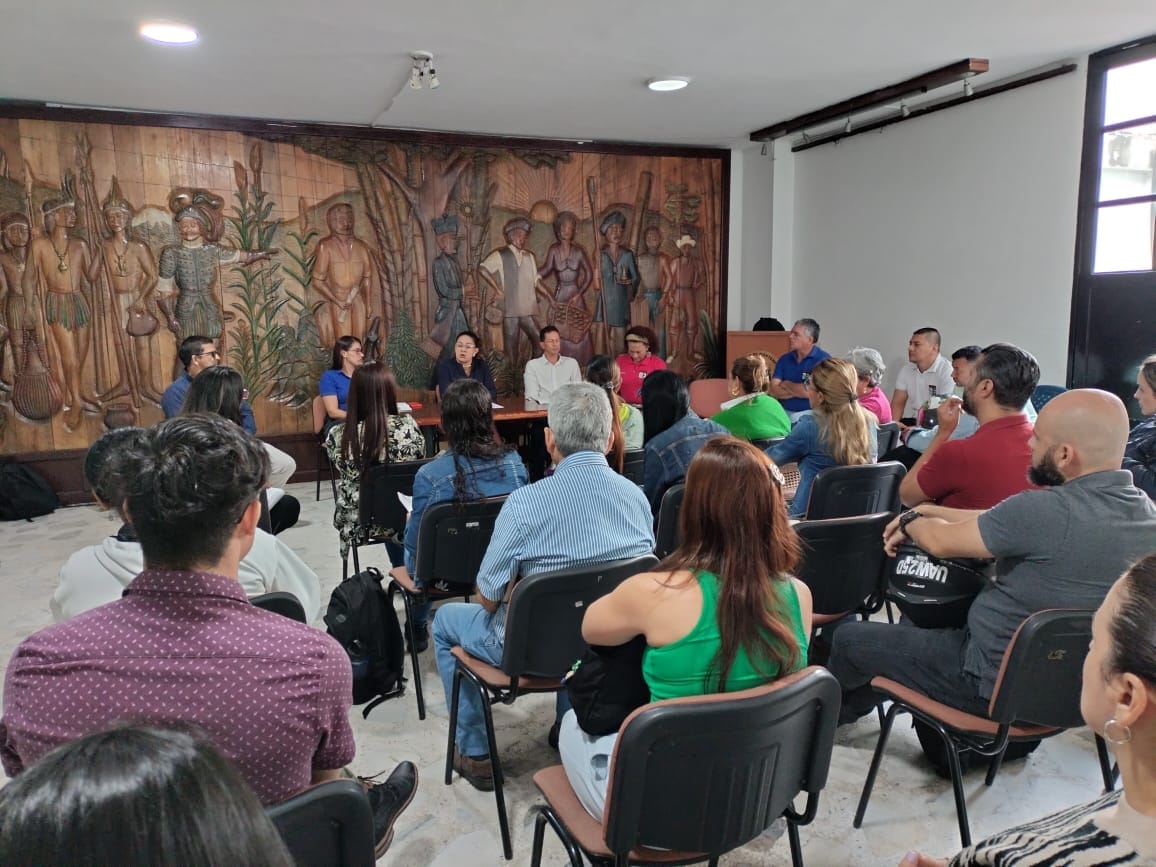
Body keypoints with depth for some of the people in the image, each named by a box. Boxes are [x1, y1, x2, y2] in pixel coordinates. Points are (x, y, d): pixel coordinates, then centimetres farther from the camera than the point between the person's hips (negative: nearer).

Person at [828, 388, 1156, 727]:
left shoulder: (1048, 510, -32)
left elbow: (942, 541, -17)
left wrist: (910, 522, 5)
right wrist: (929, 512, 8)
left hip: (998, 688, -8)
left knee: (849, 638, 9)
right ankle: (857, 702, 43)